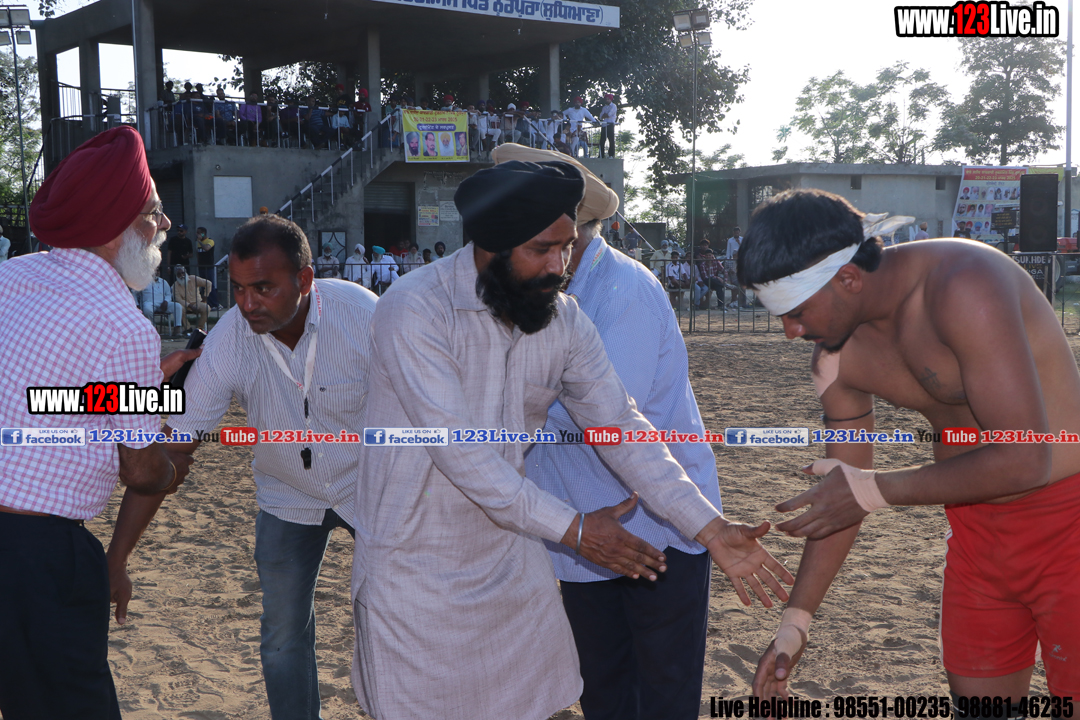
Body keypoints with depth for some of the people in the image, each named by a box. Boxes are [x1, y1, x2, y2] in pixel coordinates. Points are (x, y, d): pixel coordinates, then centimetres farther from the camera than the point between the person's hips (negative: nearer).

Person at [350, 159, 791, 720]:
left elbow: (620, 427, -3)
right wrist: (572, 529, -22)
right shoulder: (415, 310, -22)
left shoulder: (564, 320, -2)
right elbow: (459, 452, -26)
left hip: (511, 554, 5)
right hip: (415, 564, -5)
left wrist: (710, 529, -13)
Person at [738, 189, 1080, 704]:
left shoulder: (964, 286, -27)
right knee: (975, 700, 12)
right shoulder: (836, 358, -4)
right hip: (976, 524, 7)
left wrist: (875, 491, -23)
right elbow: (841, 496, 6)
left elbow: (1023, 461, -30)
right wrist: (795, 620, 4)